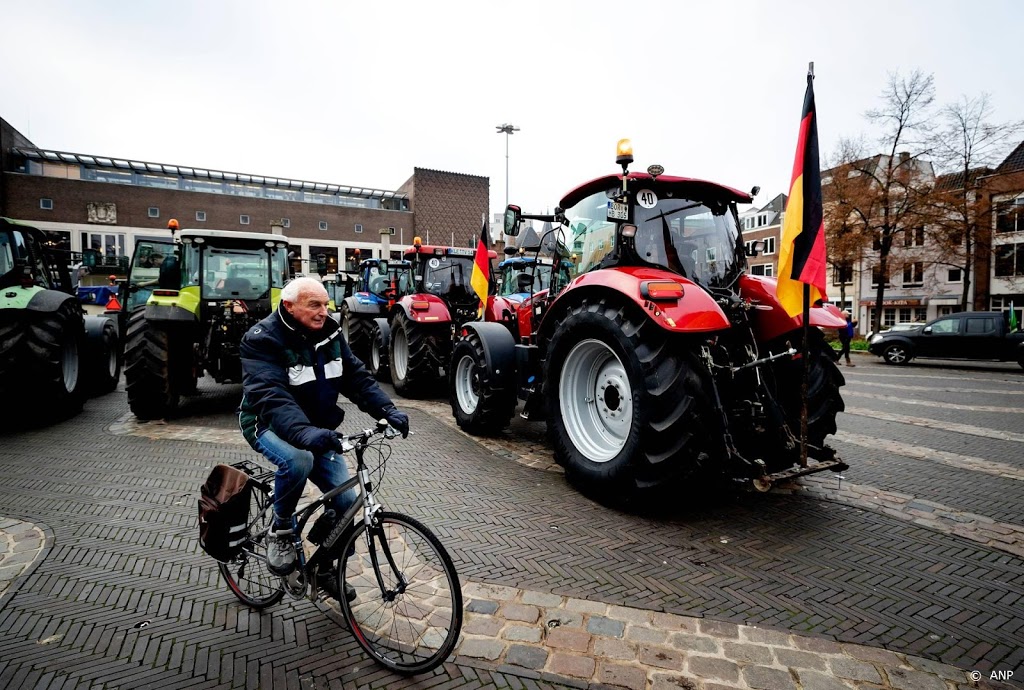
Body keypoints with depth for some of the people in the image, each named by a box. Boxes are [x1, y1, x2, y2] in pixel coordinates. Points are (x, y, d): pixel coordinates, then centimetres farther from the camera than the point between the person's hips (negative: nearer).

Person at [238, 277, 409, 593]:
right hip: (271, 426, -5)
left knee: (346, 499, -3)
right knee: (297, 460, -38)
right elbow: (270, 397, -34)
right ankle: (281, 530, -8)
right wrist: (304, 432, -51)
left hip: (318, 430, 5)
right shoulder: (263, 340, -20)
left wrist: (388, 410, -21)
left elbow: (356, 376, -5)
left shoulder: (330, 333, -2)